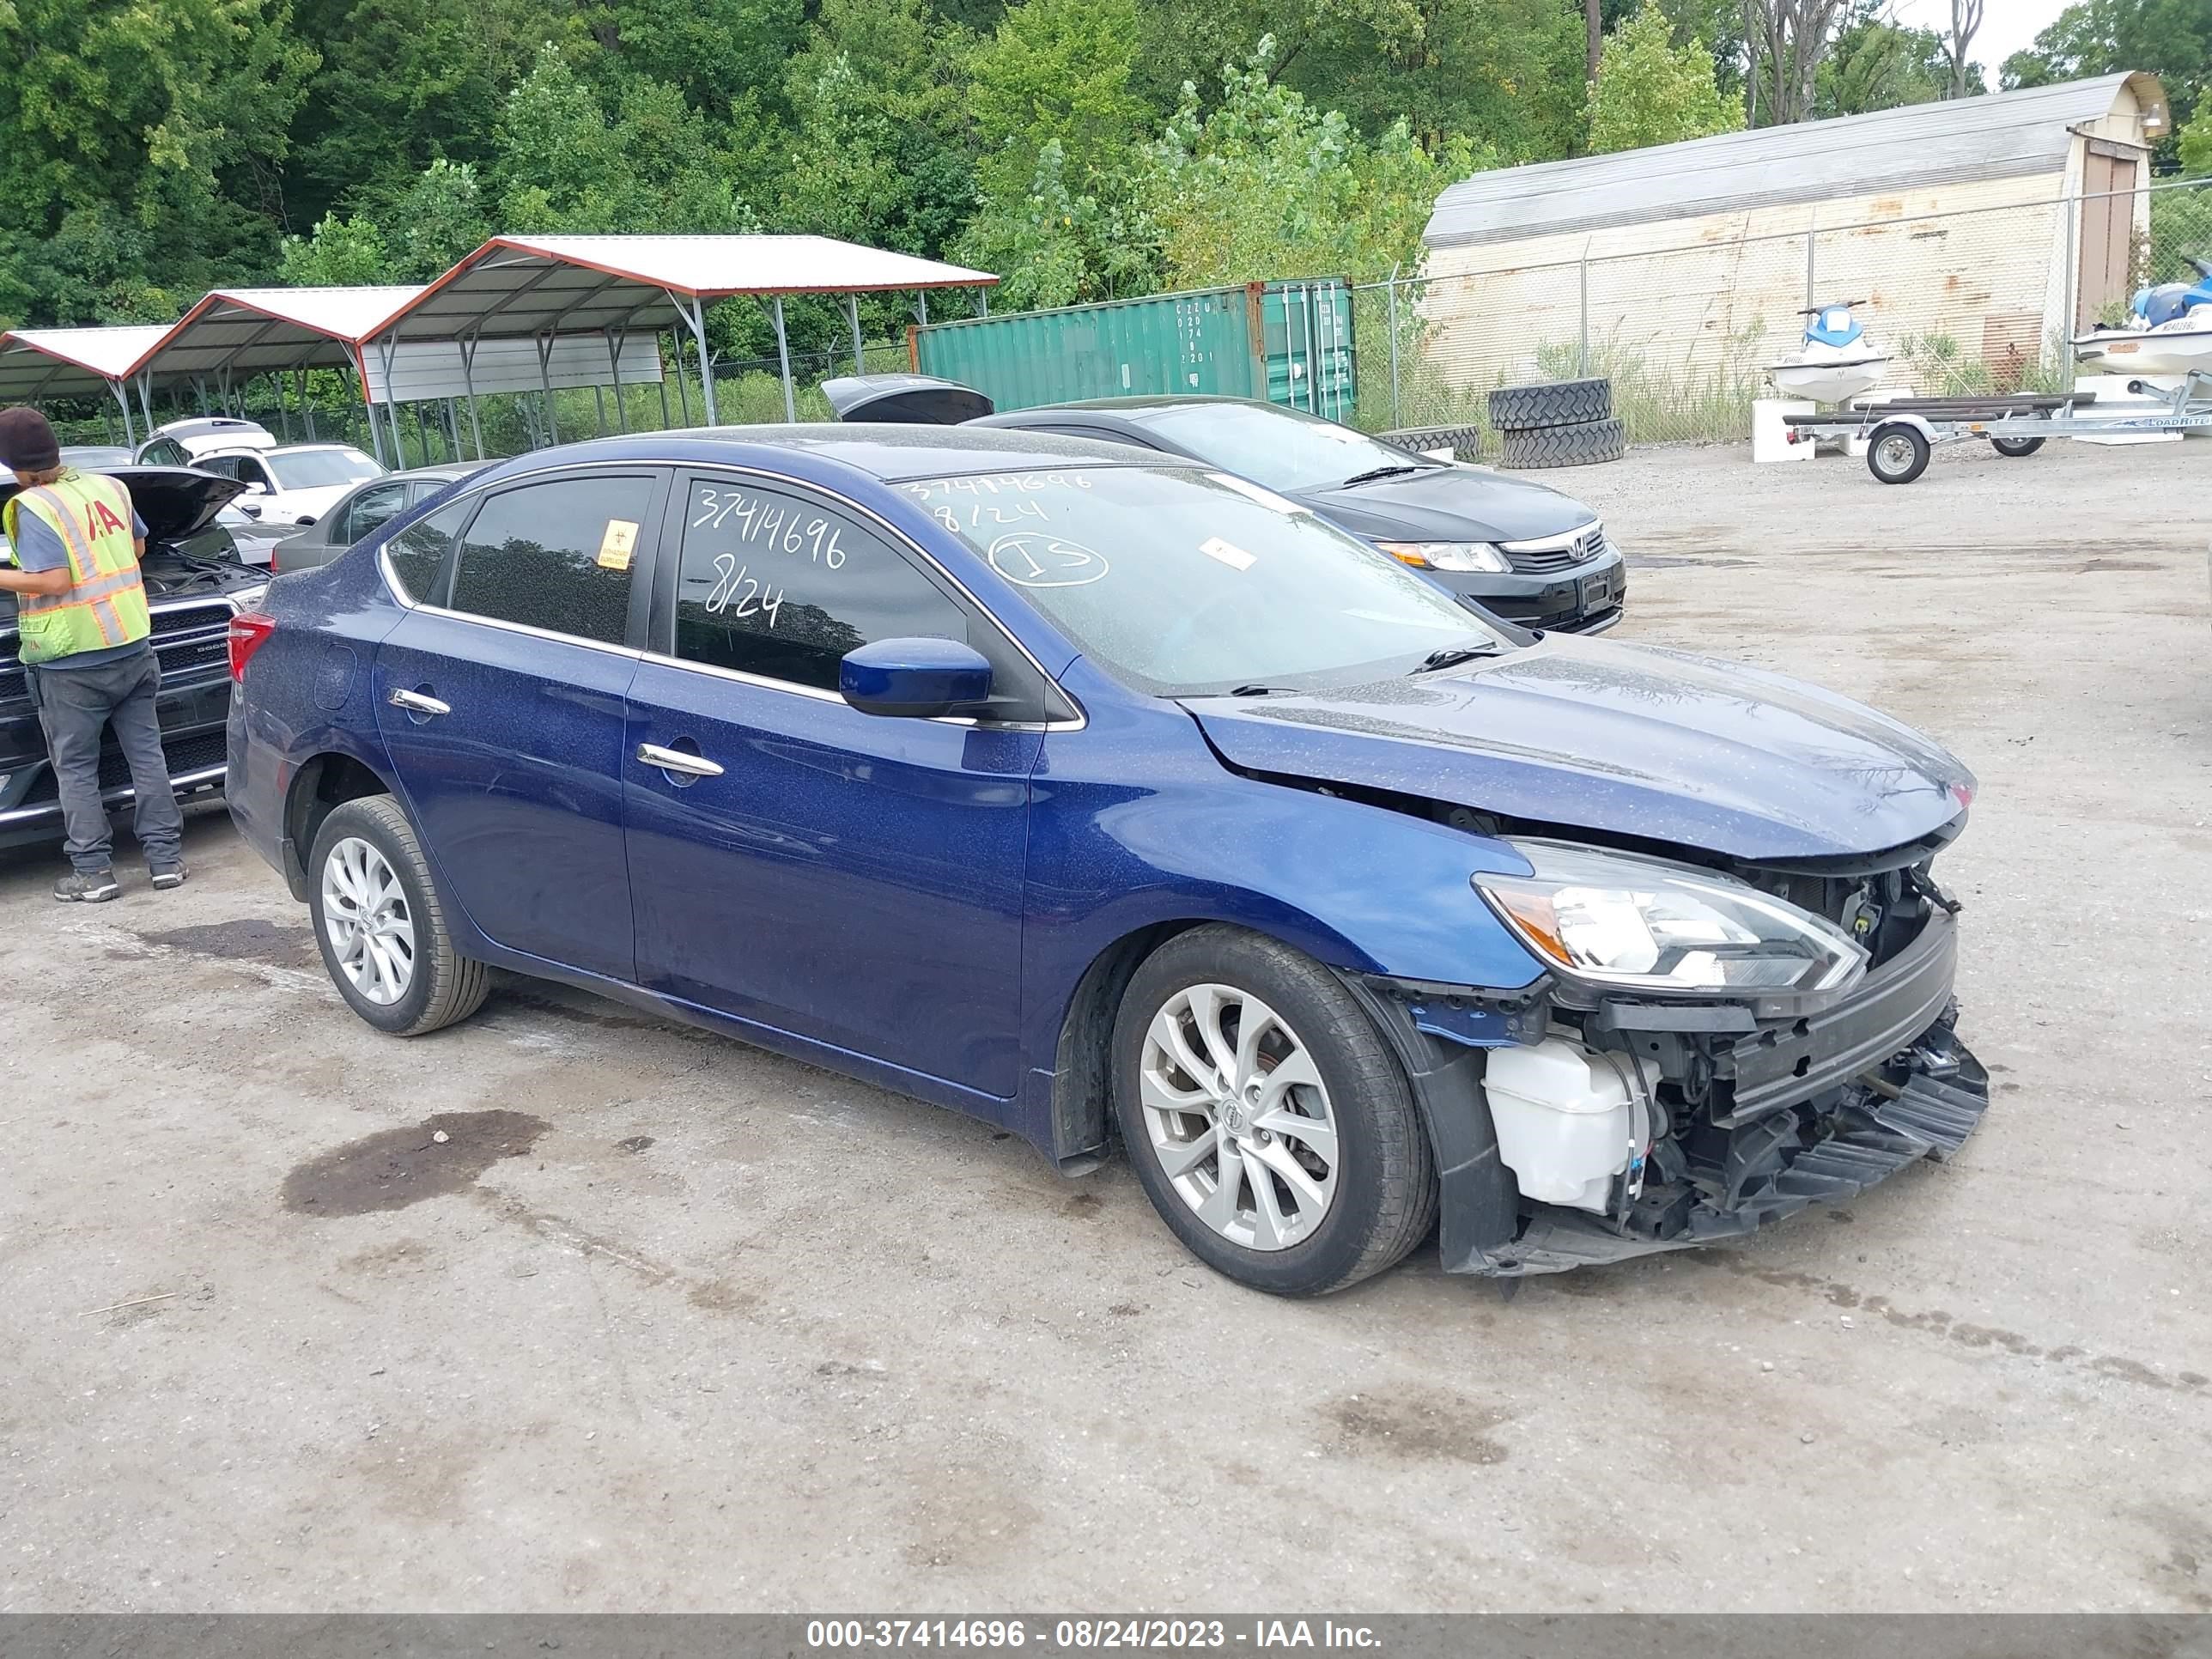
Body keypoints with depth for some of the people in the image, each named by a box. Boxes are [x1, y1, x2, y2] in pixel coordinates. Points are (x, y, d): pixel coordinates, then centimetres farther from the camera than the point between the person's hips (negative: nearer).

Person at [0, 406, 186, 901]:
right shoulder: (109, 488, 6)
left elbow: (53, 581, -20)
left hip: (72, 663, -6)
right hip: (133, 646, 6)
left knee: (75, 768, 5)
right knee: (146, 753, 11)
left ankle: (92, 872, 7)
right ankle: (166, 858, 13)